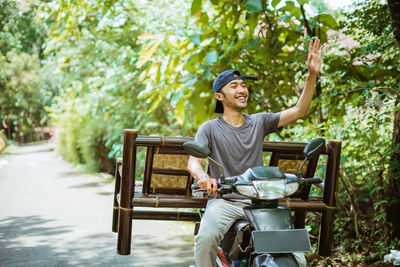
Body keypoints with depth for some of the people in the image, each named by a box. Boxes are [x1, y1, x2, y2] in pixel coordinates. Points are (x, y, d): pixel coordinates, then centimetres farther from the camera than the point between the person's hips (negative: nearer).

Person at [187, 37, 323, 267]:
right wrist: (203, 177, -31)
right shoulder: (210, 128, 5)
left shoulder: (259, 122, 12)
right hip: (223, 199, -2)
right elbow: (193, 161, -6)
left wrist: (312, 75, -8)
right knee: (205, 238, -31)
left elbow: (299, 111, 4)